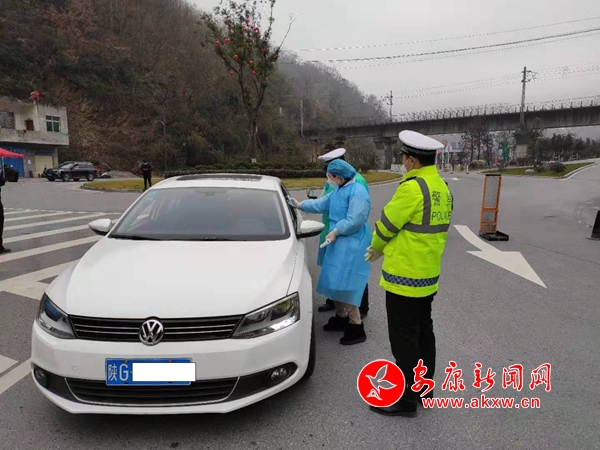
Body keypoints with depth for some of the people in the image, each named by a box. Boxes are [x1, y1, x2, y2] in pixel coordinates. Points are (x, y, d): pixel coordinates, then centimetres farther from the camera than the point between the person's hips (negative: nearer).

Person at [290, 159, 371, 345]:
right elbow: (321, 204, 24)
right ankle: (341, 317, 32)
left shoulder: (357, 192, -18)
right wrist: (300, 205, 26)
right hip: (338, 243, 10)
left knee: (345, 286, -11)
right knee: (335, 283, 15)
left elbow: (355, 220, -24)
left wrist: (336, 231, -17)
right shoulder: (338, 191, 12)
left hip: (351, 247, -10)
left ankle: (356, 327, 0)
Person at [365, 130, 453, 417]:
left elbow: (387, 224, -14)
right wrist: (387, 249, 13)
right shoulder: (442, 188, 8)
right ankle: (424, 387, 34)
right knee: (423, 332, 19)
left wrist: (376, 247, 8)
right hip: (428, 275, 9)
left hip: (404, 277, -9)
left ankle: (407, 399, 15)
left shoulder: (412, 187, -21)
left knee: (404, 339, 2)